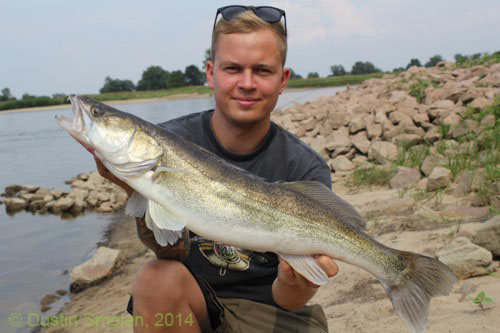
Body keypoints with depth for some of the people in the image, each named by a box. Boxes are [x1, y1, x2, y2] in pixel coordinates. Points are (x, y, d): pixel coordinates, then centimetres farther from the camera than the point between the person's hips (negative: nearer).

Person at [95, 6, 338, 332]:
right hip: (191, 300, 1)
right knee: (158, 278, -28)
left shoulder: (307, 170, -14)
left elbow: (287, 301, -14)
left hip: (267, 305, -1)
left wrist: (293, 282, -37)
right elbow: (175, 252, -21)